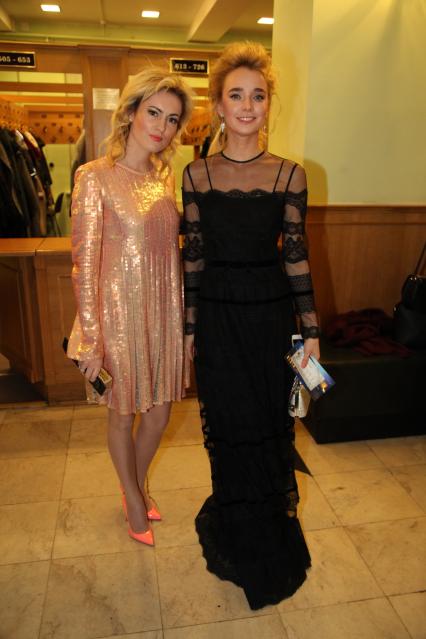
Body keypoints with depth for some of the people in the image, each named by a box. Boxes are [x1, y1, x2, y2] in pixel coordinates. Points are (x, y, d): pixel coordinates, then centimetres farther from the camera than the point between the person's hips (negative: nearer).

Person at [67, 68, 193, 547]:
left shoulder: (165, 176, 6)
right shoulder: (95, 177, -12)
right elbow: (84, 264, -13)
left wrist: (183, 315, 12)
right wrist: (91, 339, -14)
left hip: (164, 313, 6)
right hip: (119, 313, -5)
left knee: (158, 413, 17)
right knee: (123, 414, 15)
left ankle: (137, 487, 45)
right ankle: (134, 501, 40)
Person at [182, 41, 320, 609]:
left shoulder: (290, 174, -1)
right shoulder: (197, 174, 1)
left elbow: (296, 255, 1)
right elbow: (193, 256, 4)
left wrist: (312, 329, 1)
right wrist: (189, 326, 5)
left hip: (271, 312, 0)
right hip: (219, 315, 1)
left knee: (270, 424, 12)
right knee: (227, 425, 12)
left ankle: (271, 535, 39)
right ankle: (237, 535, 38)